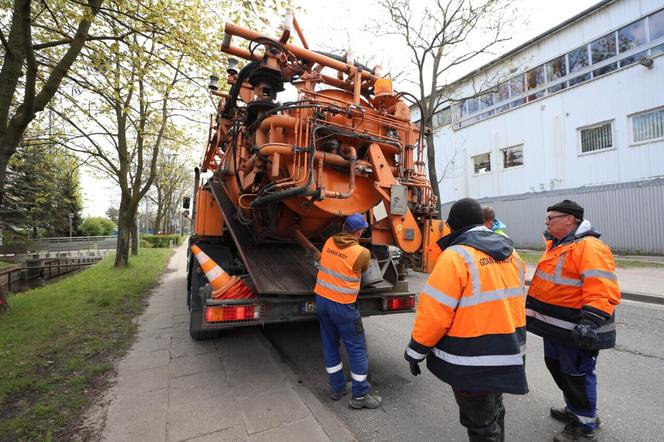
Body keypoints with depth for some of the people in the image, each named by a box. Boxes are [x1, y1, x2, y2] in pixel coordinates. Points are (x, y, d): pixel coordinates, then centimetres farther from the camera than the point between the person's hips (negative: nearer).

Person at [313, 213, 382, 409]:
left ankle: (337, 388, 33)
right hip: (342, 305, -6)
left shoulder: (329, 242, -2)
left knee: (330, 345, 19)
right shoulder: (362, 253, -16)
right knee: (357, 349, 10)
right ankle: (359, 396, 22)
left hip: (321, 299, 6)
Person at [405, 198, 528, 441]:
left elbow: (434, 312, -22)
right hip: (508, 354, 8)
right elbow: (512, 301, 13)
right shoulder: (511, 253, 3)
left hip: (473, 361, -7)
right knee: (493, 411, 29)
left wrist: (416, 351, -10)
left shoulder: (456, 256, -22)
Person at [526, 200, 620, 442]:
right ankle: (575, 409, 44)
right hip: (554, 325, 10)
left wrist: (591, 321, -37)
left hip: (575, 329, -10)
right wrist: (535, 310, 26)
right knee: (557, 367, 23)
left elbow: (603, 290, -29)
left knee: (577, 374, 6)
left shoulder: (590, 247, -20)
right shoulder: (556, 245, 11)